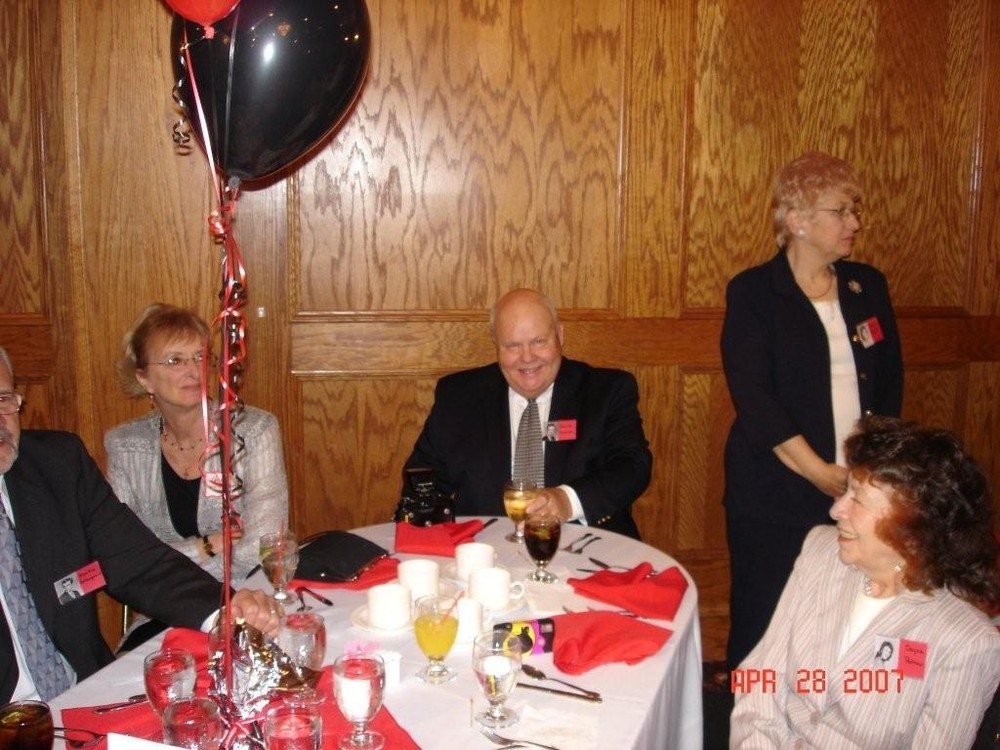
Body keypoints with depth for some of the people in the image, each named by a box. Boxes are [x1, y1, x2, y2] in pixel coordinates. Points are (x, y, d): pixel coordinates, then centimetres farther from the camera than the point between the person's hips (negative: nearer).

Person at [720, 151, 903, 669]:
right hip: (774, 494, -4)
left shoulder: (868, 286, 11)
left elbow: (890, 380, 11)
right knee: (762, 623, 5)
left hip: (858, 490, 4)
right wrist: (819, 471, -15)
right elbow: (753, 396, -13)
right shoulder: (752, 292, -4)